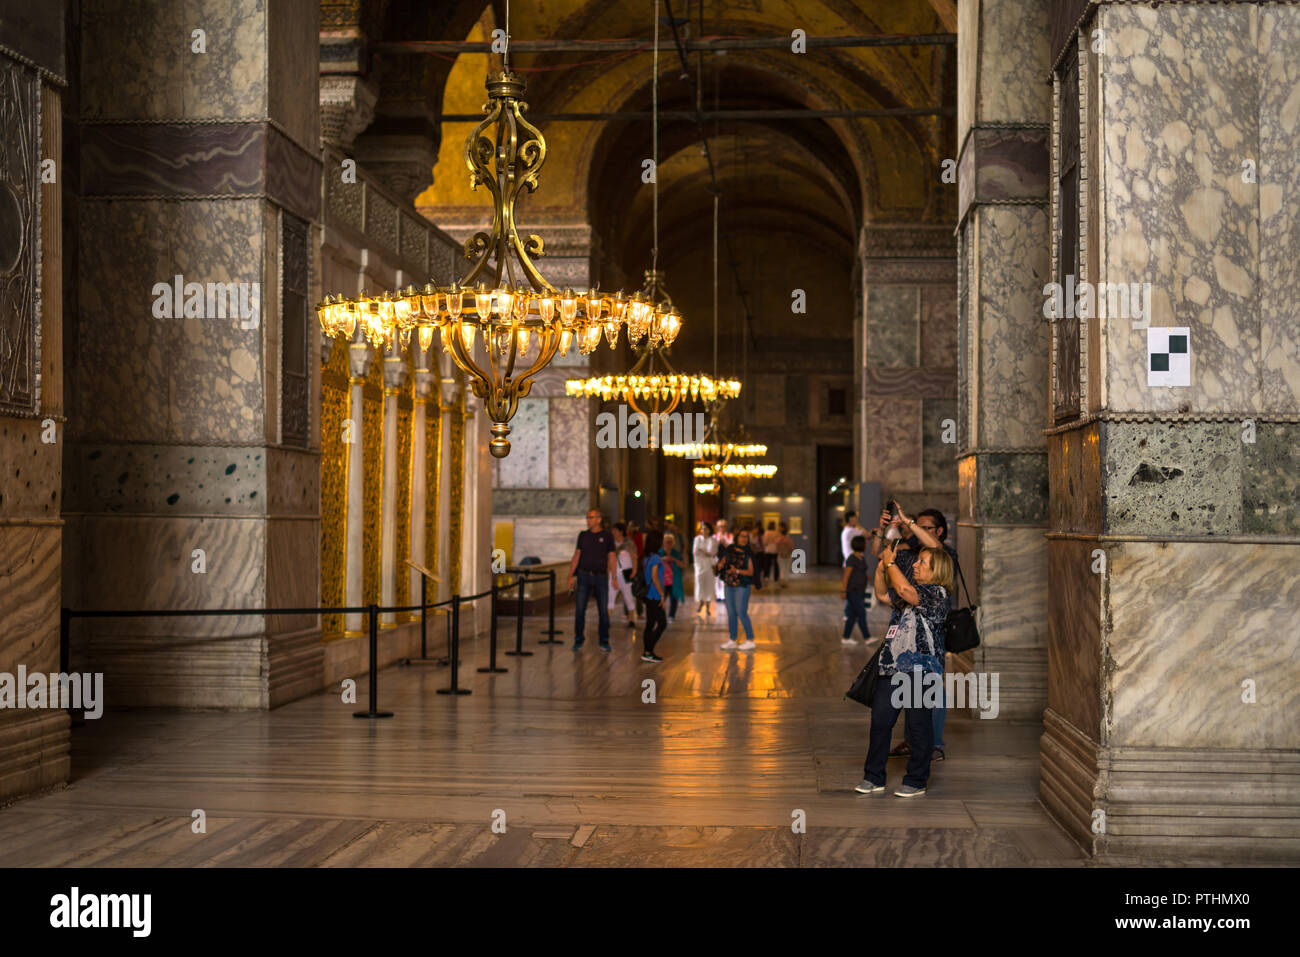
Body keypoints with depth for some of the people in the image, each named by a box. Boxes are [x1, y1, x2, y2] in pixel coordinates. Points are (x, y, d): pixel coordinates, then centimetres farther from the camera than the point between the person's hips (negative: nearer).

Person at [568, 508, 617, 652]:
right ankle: (578, 640, 6)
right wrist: (571, 576, 2)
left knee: (603, 611, 0)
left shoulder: (607, 537, 3)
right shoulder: (583, 535, 8)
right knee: (580, 610, -2)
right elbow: (576, 556, 9)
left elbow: (612, 558, 3)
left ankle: (604, 641, 9)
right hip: (584, 576, 1)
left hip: (601, 576, -1)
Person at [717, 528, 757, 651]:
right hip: (728, 585, 5)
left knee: (741, 612, -8)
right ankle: (732, 640, 18)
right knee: (731, 613, 9)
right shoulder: (729, 550, 6)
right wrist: (720, 565, -11)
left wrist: (737, 571, -22)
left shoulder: (748, 553, -5)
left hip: (742, 586, -5)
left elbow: (751, 572, -8)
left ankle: (750, 640, 0)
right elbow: (722, 562, 13)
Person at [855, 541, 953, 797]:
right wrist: (882, 565, 16)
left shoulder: (938, 593, -8)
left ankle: (916, 781, 10)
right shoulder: (912, 593, 19)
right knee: (880, 720, 6)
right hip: (893, 667, 8)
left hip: (920, 669, -8)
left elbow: (904, 590, -21)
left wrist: (891, 562, -8)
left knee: (918, 726, 0)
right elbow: (882, 592, 31)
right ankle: (873, 778, 15)